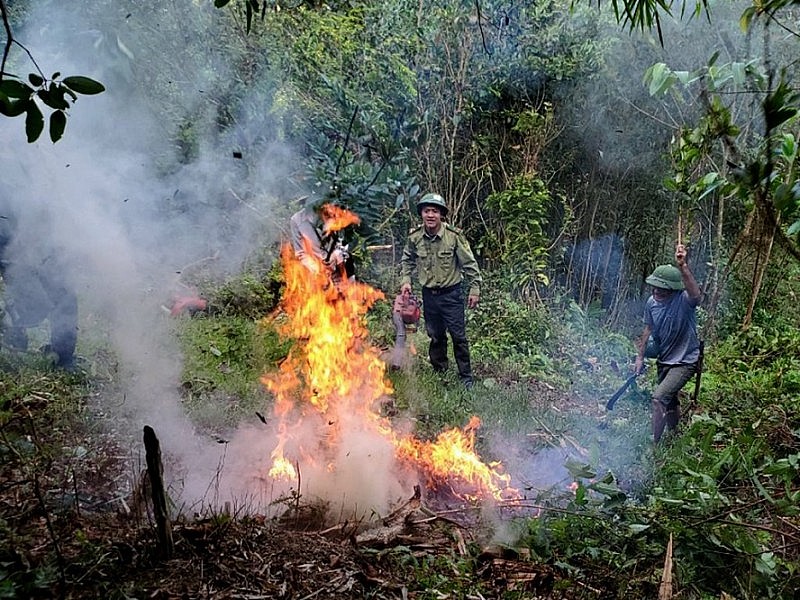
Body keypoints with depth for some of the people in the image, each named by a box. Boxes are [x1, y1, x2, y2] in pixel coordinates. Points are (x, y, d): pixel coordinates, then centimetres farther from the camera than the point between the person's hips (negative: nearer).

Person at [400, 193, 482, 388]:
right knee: (435, 336, 16)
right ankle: (439, 372, 32)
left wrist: (475, 289, -6)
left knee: (458, 336, 2)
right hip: (429, 294, 4)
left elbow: (469, 264, -8)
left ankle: (466, 377, 15)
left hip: (452, 293, -3)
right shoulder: (414, 237, -6)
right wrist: (405, 280, 1)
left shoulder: (454, 236, -17)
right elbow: (407, 260, 13)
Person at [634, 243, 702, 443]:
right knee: (670, 401, 23)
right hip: (664, 360, 7)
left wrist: (683, 267, -62)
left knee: (659, 398, -21)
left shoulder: (684, 300, -26)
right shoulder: (652, 302, -8)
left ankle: (655, 442, -6)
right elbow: (648, 329, 7)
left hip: (685, 361, -7)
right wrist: (640, 357, 9)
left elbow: (696, 295, -51)